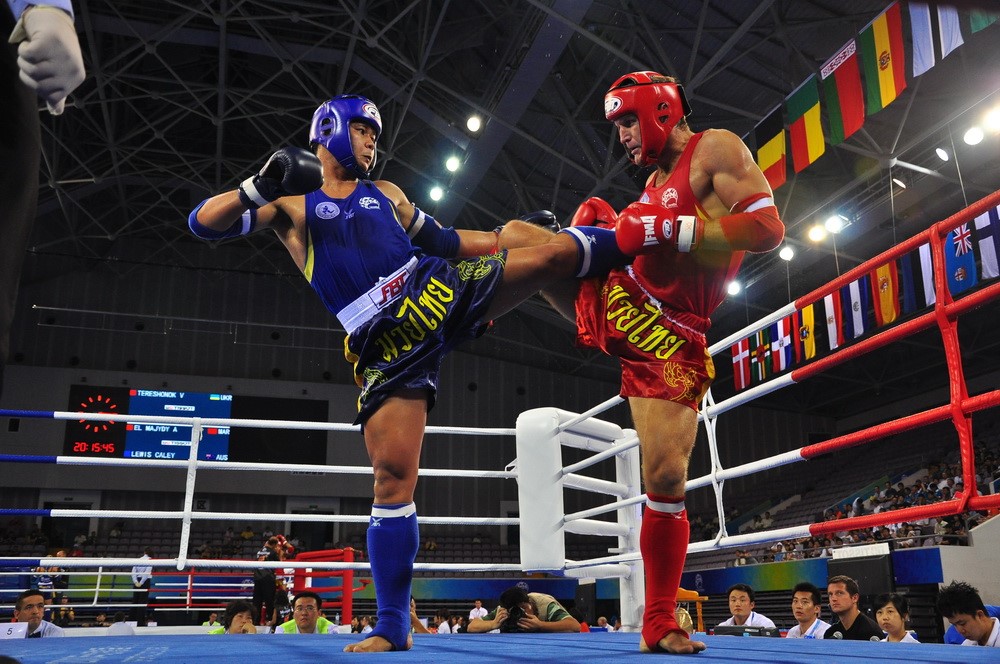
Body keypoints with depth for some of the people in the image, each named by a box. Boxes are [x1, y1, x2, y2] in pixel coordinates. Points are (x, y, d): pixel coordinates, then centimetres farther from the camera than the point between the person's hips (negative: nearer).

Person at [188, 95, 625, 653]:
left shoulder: (386, 194, 22)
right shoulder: (289, 202, 11)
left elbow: (446, 241, 28)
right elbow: (205, 224, 0)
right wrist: (261, 185, -18)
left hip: (440, 291, 3)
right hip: (389, 349, -3)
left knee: (555, 255, -10)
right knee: (393, 477, -8)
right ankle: (394, 627, 2)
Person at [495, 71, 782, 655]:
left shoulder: (717, 149, -5)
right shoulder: (656, 181, 18)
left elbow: (768, 229, -20)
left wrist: (667, 229, -26)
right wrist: (603, 228, 5)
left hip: (671, 340, -6)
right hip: (614, 304, 7)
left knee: (666, 479, -11)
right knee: (516, 235, 0)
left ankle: (660, 624, 5)